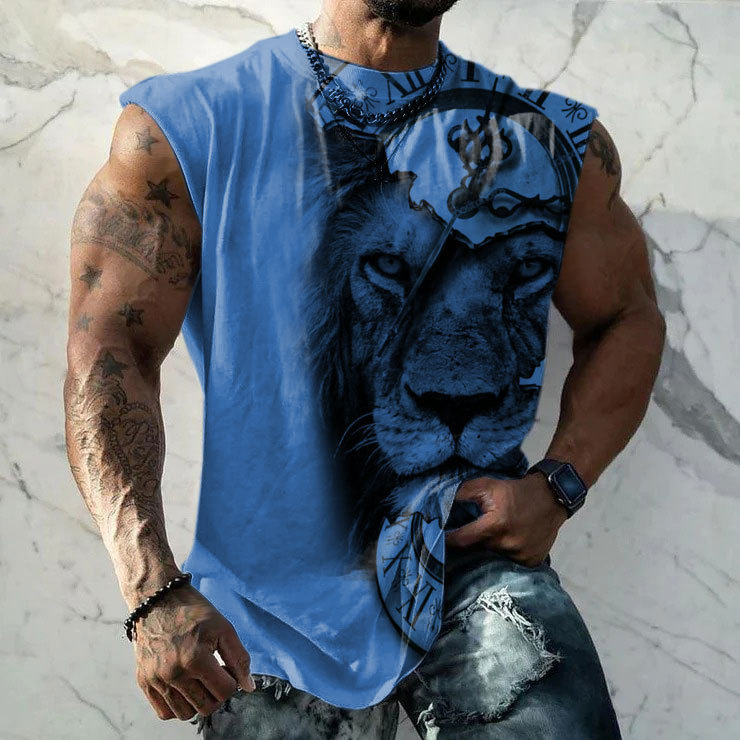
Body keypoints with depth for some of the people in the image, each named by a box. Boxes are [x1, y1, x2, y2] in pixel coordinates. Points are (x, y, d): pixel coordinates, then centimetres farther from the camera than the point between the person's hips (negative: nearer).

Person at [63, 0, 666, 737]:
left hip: (476, 550, 1)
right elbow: (108, 350, -7)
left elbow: (627, 317, 19)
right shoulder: (183, 128, 1)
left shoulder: (559, 143, 9)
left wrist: (558, 484, 0)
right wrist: (154, 592, -19)